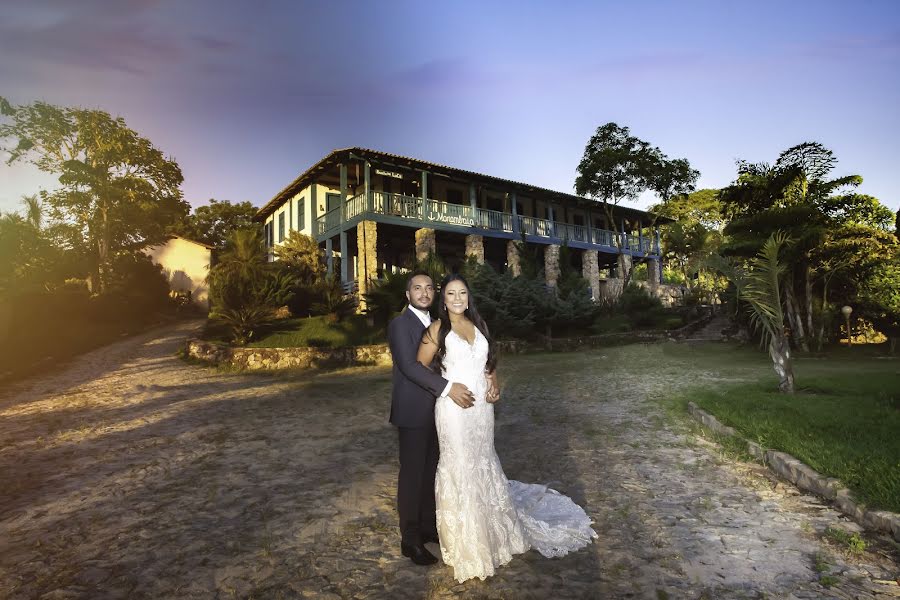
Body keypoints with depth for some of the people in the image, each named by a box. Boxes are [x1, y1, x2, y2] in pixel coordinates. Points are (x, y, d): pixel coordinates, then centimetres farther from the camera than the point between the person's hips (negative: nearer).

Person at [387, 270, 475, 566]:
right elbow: (409, 365, -23)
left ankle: (428, 526, 31)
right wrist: (448, 387, -29)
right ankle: (410, 540, 16)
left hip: (435, 410, 7)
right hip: (413, 412, -7)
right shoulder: (400, 324, -12)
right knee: (412, 473, 2)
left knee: (431, 471, 15)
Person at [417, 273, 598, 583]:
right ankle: (466, 545, 24)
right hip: (453, 410, -5)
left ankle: (493, 532, 40)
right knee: (459, 469, 5)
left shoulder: (479, 325, 7)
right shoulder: (437, 329, -9)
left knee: (483, 465, 18)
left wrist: (494, 385, 1)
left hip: (482, 407, 5)